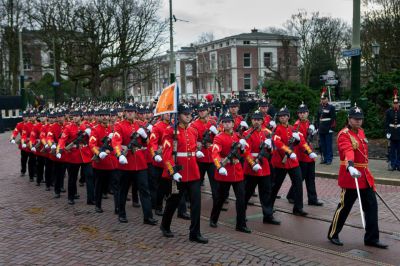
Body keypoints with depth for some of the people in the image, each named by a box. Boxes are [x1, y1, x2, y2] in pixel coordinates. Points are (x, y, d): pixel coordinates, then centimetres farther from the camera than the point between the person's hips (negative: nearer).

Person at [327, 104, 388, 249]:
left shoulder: (361, 132, 13)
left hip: (364, 175, 8)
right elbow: (347, 151, -34)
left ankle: (372, 238, 18)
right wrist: (350, 167, -51)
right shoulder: (344, 134, -15)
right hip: (350, 176, -8)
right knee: (345, 206, 2)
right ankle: (333, 234, 20)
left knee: (372, 206, 8)